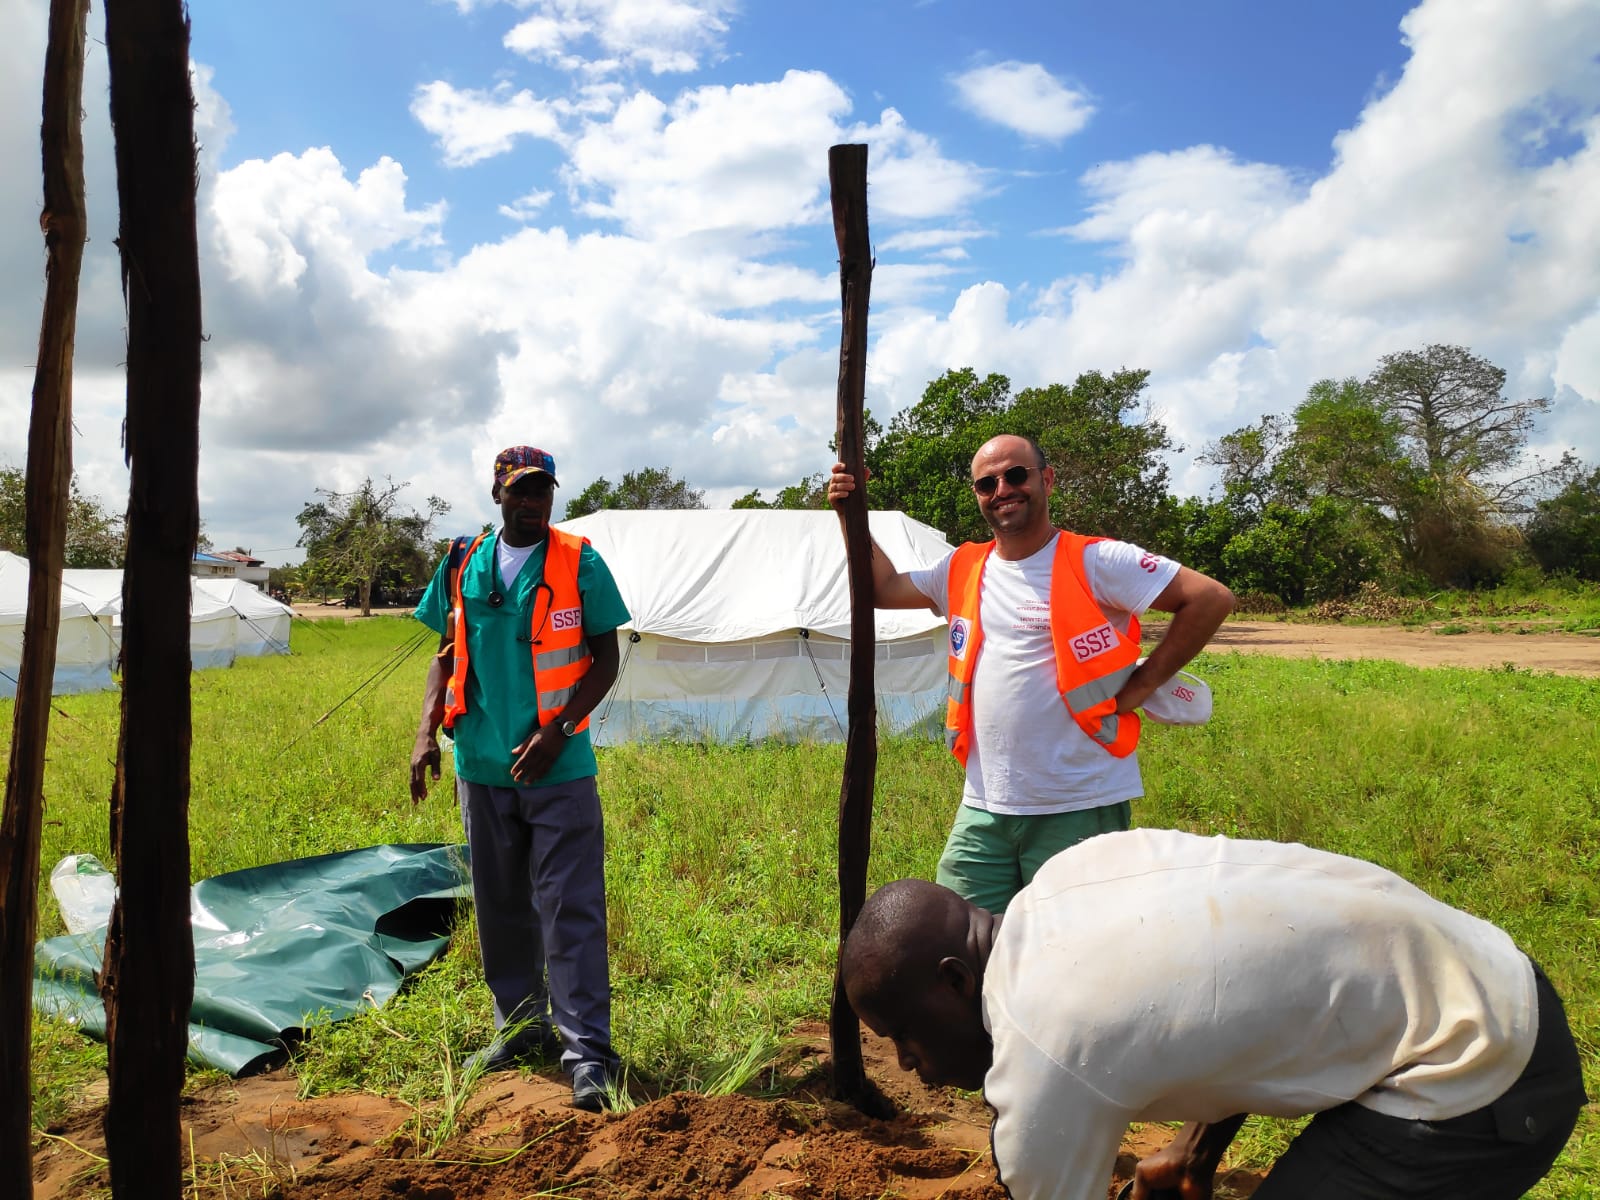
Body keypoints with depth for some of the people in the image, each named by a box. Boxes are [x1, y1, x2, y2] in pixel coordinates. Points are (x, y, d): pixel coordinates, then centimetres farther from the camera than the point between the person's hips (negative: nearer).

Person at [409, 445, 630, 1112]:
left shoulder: (579, 563, -3)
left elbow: (605, 658, -3)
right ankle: (519, 1029, 31)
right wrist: (426, 731, 1)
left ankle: (587, 1050, 4)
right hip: (482, 766, 4)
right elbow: (448, 654, 15)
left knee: (571, 910, -4)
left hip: (559, 768, -4)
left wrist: (557, 730, -15)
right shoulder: (463, 567, 7)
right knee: (501, 907, 15)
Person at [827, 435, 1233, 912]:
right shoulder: (963, 569, 10)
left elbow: (1211, 598, -10)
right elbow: (884, 590, 19)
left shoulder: (1094, 561, -8)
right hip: (983, 809, 5)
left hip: (1079, 810, -5)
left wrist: (1141, 684, -10)